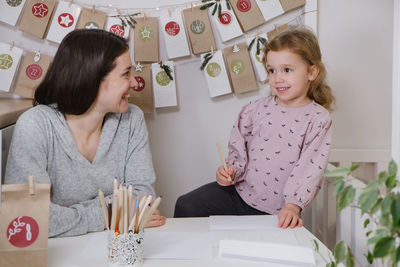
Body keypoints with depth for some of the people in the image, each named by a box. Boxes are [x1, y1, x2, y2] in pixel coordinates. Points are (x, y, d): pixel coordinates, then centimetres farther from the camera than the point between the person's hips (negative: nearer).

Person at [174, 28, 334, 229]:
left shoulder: (318, 118, -6)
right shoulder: (258, 109, 4)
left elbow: (310, 167, -14)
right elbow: (239, 147, 10)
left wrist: (293, 206, -25)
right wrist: (232, 170, -11)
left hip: (274, 211, -3)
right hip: (238, 191, 3)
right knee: (186, 206, -7)